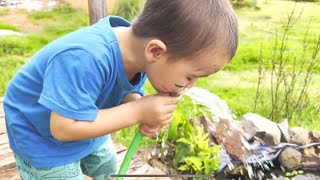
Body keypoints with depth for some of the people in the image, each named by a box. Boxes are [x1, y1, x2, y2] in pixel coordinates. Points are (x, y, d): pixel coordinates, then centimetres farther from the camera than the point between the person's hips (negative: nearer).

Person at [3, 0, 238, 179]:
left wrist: (142, 109, -29)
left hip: (85, 125, 7)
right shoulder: (85, 59, -45)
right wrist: (138, 112, -41)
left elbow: (126, 94, -5)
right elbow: (63, 127, -40)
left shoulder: (138, 50, -19)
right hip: (42, 137, -6)